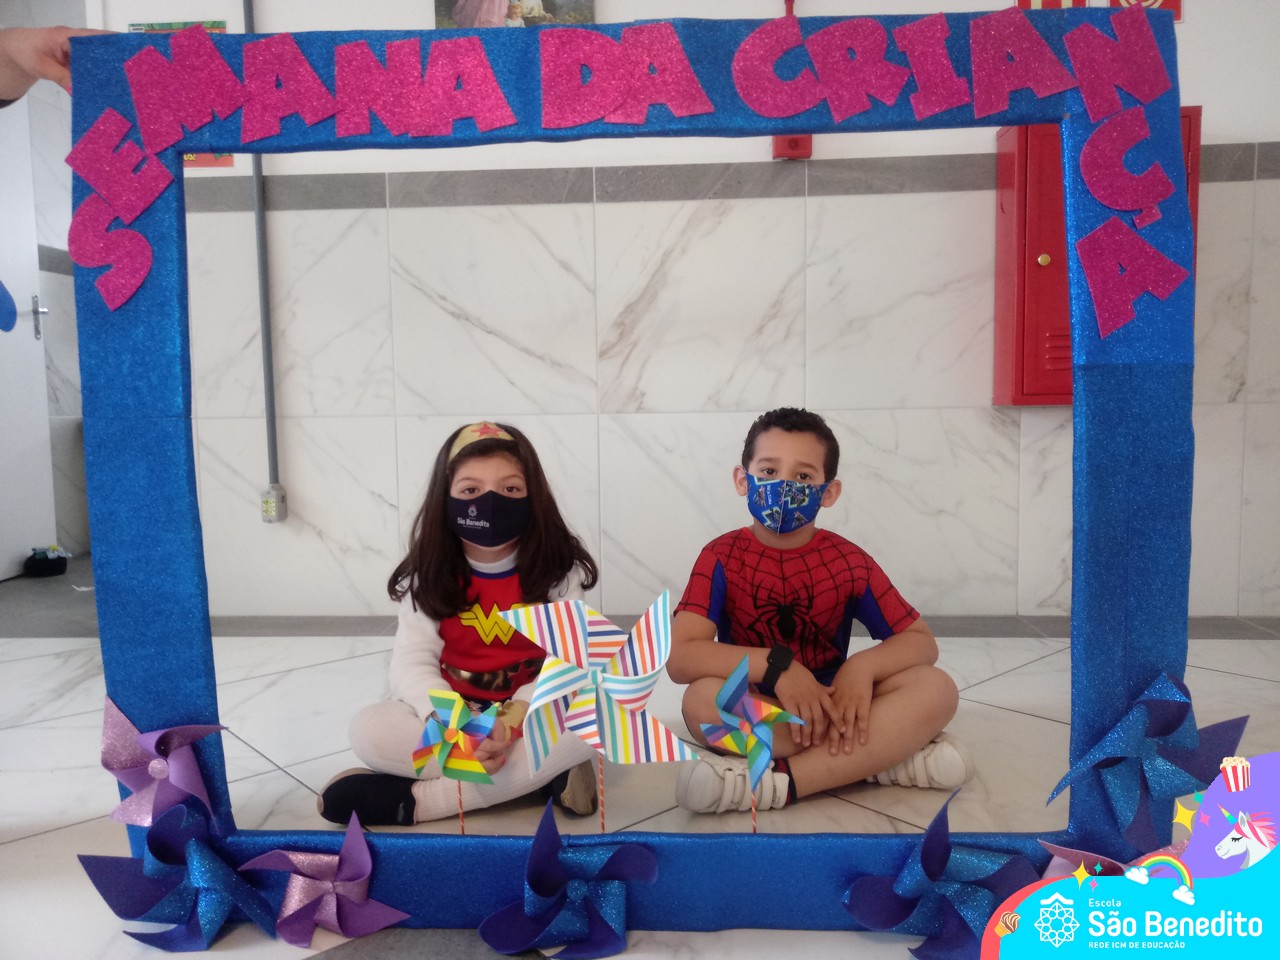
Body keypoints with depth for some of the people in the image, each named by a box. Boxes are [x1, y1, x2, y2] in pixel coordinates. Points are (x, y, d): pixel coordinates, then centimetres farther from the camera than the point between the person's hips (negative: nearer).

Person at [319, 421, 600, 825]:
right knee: (368, 729, -24)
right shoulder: (430, 578, -4)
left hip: (535, 717, -1)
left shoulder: (558, 572, -8)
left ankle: (418, 799, -28)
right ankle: (544, 774, -25)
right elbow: (412, 664, -13)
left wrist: (512, 722, -31)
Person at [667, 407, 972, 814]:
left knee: (937, 689, -22)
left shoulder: (848, 561, -4)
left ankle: (779, 782, -29)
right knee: (703, 698, -35)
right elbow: (679, 656, -21)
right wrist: (775, 666, -31)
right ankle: (887, 753, -25)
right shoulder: (722, 556, -10)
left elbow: (921, 641, -1)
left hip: (831, 706, 2)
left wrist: (863, 666, -22)